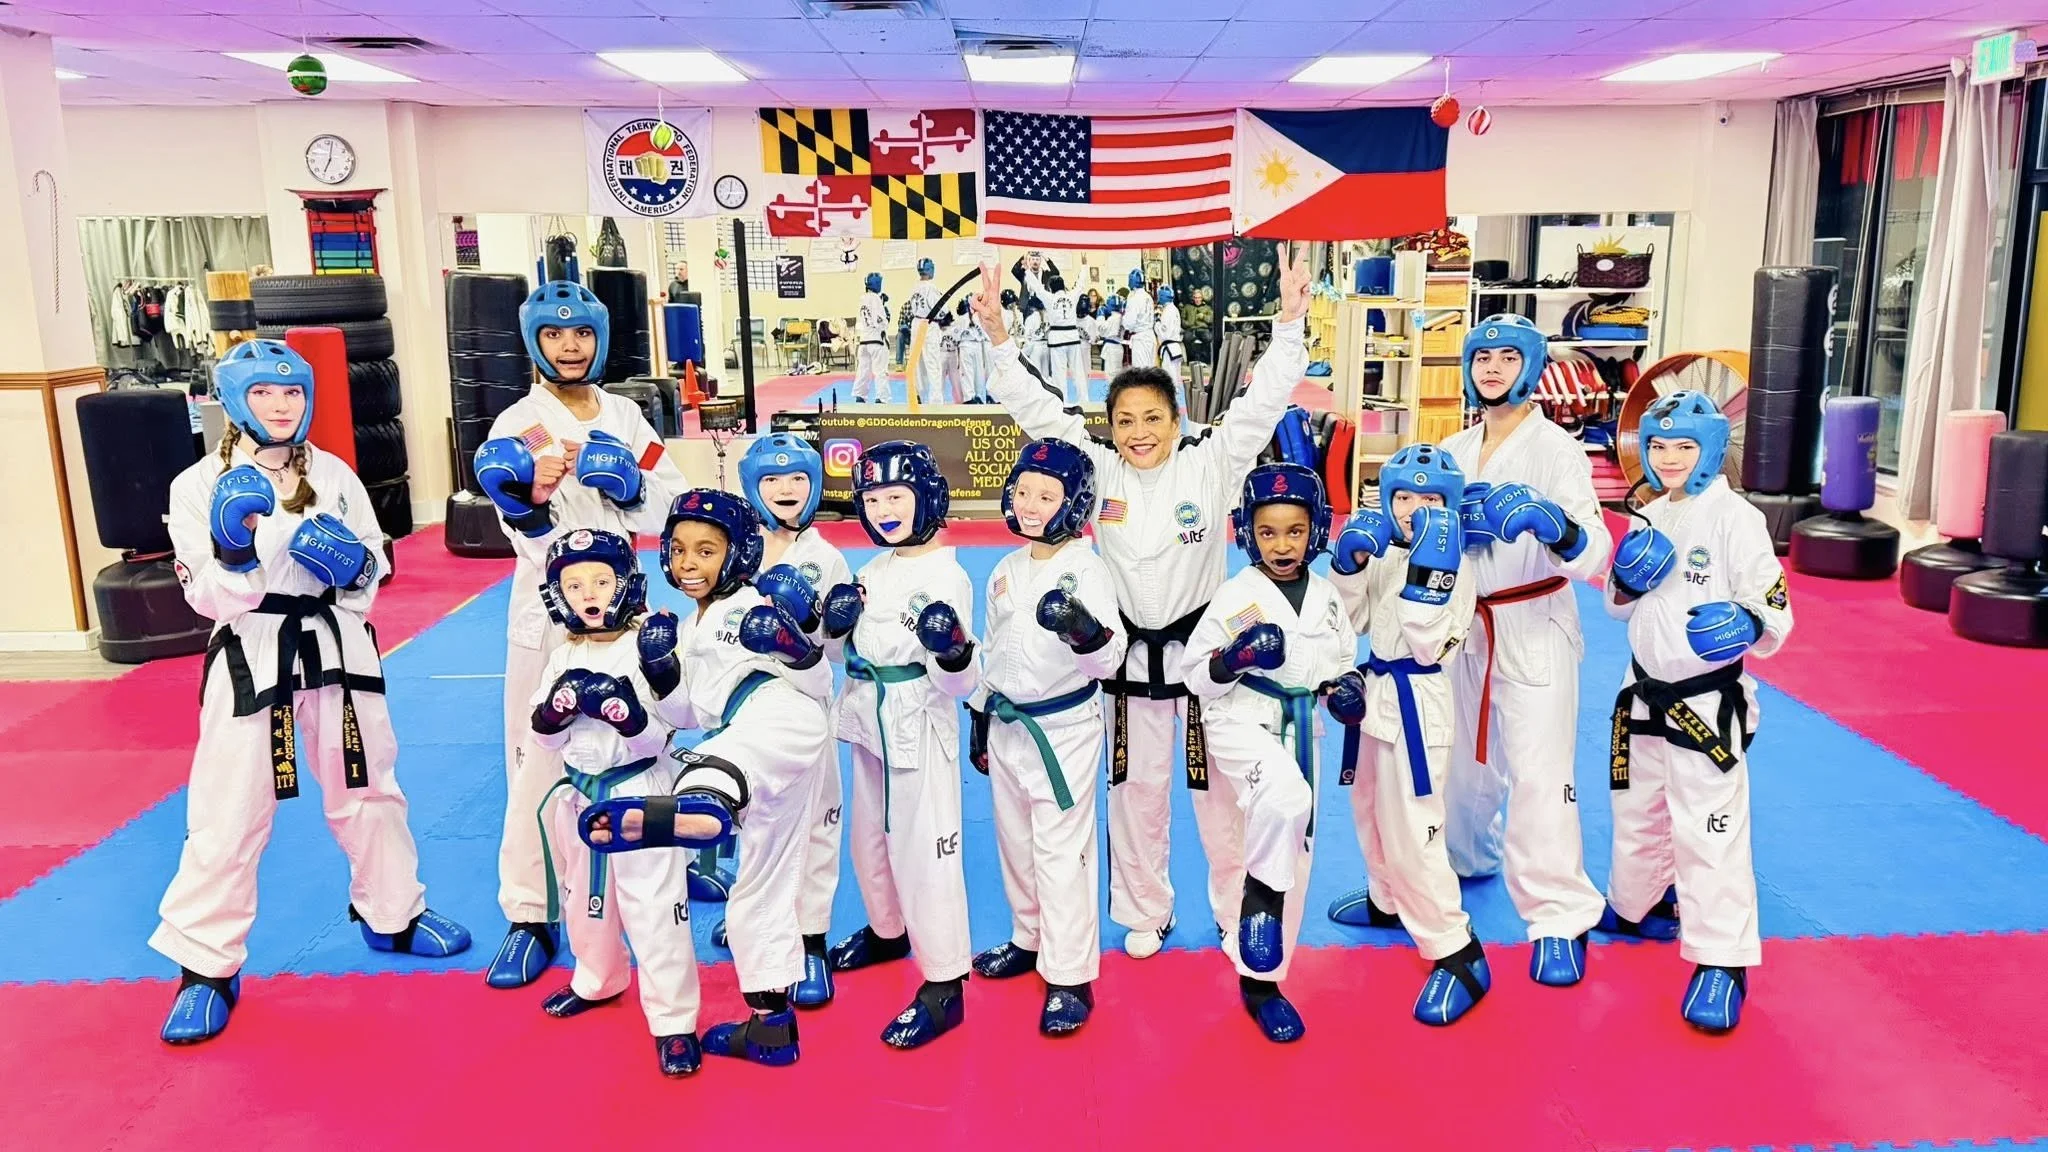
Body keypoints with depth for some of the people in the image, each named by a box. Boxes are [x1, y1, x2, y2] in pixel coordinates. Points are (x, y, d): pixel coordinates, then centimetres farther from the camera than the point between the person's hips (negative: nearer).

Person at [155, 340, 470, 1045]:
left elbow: (372, 571, 9)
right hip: (252, 659, -3)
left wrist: (351, 563, -13)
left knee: (368, 789, 16)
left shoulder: (334, 475, 4)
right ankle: (206, 967, 13)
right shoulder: (201, 485, -5)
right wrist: (234, 547, -28)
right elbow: (211, 598, -10)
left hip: (336, 649, 4)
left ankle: (393, 916, 35)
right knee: (229, 814, -2)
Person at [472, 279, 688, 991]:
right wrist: (525, 497, -35)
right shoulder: (517, 427, -8)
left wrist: (626, 482, -15)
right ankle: (528, 917, 10)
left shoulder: (625, 417, 5)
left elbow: (668, 505, 2)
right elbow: (539, 540, -16)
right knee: (537, 761, -1)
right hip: (549, 611, -4)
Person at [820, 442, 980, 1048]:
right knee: (871, 837, 23)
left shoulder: (946, 577, -17)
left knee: (924, 849, -4)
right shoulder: (874, 570, 7)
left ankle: (944, 986, 7)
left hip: (919, 729, -9)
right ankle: (888, 930, 46)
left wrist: (954, 650, -40)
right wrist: (835, 622, -4)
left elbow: (958, 683, -20)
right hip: (869, 723, 9)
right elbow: (851, 649, 15)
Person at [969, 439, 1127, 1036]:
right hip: (1007, 724, 7)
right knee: (1016, 842, 19)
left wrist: (1086, 629, -44)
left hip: (1065, 729, -7)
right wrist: (980, 717, 19)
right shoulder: (1005, 570, 5)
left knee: (1060, 852, -3)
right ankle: (1030, 939, 39)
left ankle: (1070, 979, 7)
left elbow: (1109, 660, -23)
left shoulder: (1085, 568, -15)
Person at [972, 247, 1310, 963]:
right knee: (1137, 792, 14)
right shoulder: (1100, 473, -3)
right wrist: (999, 338, -15)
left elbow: (1262, 402, -15)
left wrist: (1289, 323, -25)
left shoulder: (1210, 467, -8)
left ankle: (1238, 914, 27)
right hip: (1132, 654, 2)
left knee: (1220, 792, 9)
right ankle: (1145, 912, 32)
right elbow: (1038, 411, -6)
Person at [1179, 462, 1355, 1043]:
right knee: (1284, 799, -38)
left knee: (1294, 855, 9)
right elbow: (1195, 674, -6)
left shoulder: (1325, 596, 6)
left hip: (1299, 729, 5)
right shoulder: (1236, 596, -8)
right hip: (1242, 720, -5)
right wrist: (1234, 659, -25)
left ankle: (1261, 979, 25)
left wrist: (1345, 686, -4)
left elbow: (1342, 660, 18)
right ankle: (1261, 890, -10)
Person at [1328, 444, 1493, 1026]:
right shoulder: (1381, 551, 5)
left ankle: (1460, 957, 2)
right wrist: (1348, 562, -10)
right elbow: (1352, 620, 4)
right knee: (1369, 806, 24)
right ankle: (1390, 900, 48)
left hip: (1416, 700, -8)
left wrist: (1429, 569, -32)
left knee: (1411, 830, -9)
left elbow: (1427, 644, -24)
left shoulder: (1452, 561, -16)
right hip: (1376, 691, 8)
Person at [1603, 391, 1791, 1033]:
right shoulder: (1649, 519, 7)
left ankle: (1723, 964, 3)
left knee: (1710, 830, -7)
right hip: (1644, 696, 7)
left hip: (1707, 703, -7)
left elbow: (1775, 614, -14)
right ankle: (1633, 907, 44)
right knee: (1637, 812, 22)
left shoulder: (1735, 519, -13)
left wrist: (1747, 623, -35)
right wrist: (1626, 579, -8)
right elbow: (1618, 606, 14)